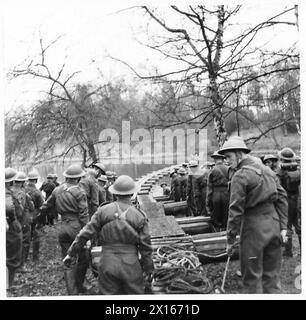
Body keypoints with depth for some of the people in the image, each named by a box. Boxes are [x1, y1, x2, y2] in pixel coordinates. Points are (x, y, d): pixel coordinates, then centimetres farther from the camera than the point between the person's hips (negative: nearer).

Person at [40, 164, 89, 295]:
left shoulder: (57, 190, 6)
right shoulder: (79, 192, -10)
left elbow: (46, 206, 19)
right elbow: (83, 215, -12)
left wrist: (39, 213, 40)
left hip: (63, 227, 5)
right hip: (77, 226, -5)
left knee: (68, 264, 11)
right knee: (83, 259, 16)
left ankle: (72, 292, 12)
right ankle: (78, 285, 27)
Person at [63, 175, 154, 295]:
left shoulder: (103, 211, -5)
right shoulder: (139, 216, -6)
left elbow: (85, 234, -3)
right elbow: (145, 246, -2)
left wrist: (71, 253, 9)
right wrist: (148, 269, 10)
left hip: (108, 264, 1)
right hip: (131, 266, -1)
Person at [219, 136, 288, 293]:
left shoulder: (240, 176, -12)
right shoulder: (267, 170, 11)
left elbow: (236, 210, -15)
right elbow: (282, 198, 9)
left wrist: (230, 240, -9)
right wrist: (283, 227, 9)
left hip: (254, 227, -7)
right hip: (274, 225, 7)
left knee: (252, 276, 6)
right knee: (272, 273, 18)